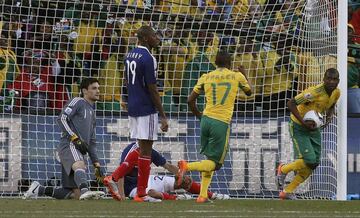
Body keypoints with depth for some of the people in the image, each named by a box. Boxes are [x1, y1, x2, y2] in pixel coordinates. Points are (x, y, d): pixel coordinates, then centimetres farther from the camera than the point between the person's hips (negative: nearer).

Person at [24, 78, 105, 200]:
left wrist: (96, 163, 25)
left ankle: (38, 189, 13)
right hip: (69, 145, -8)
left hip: (79, 152, 8)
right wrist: (75, 139, -17)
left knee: (75, 194, 0)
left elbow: (92, 142, 34)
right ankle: (85, 190, -67)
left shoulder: (91, 112, 31)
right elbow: (62, 119, -10)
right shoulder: (78, 102, 5)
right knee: (80, 165, -39)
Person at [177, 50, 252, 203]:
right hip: (222, 122, -4)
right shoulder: (237, 76, 3)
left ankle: (203, 195, 11)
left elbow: (190, 100, 7)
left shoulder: (206, 78, 8)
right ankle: (187, 166, -27)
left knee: (209, 157, 20)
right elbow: (249, 92, 22)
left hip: (206, 120, 4)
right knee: (214, 163, 0)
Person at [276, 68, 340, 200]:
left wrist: (329, 116, -6)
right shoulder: (315, 92, -29)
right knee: (309, 160, -19)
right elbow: (291, 104, -28)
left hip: (314, 128, 8)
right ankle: (283, 170, 11)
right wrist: (304, 123, -32)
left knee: (314, 164, 3)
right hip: (298, 127, -8)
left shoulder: (336, 92, -5)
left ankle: (288, 191, 19)